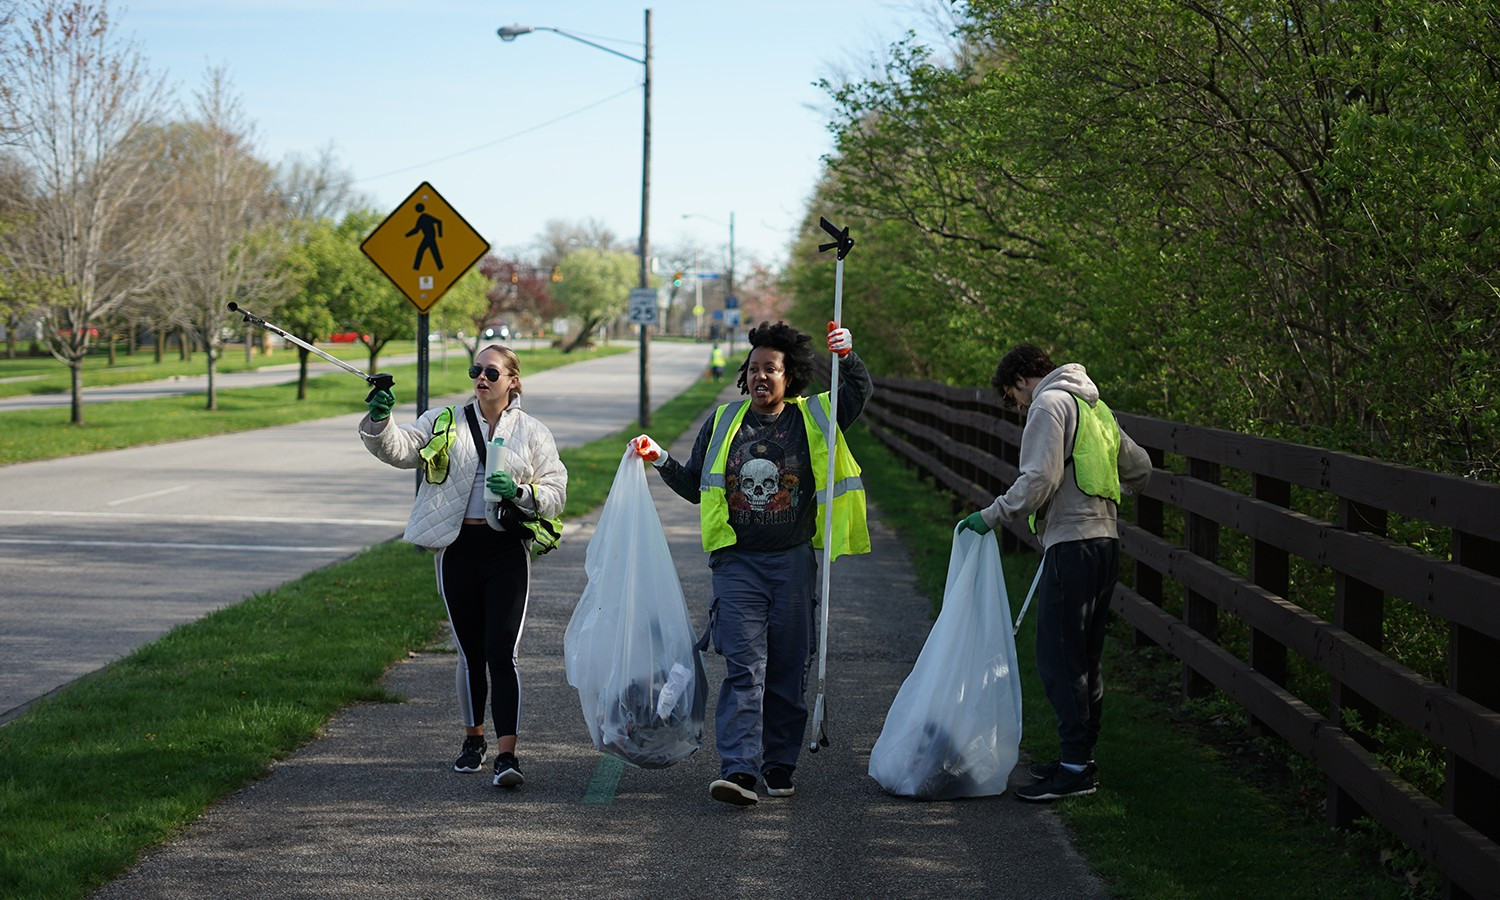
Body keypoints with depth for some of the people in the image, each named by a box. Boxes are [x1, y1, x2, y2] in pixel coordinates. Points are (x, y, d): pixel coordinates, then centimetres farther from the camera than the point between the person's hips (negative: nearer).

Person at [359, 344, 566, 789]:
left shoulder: (532, 433, 6)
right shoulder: (446, 423, 8)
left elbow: (555, 494, 5)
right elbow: (399, 449, -4)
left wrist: (519, 493, -14)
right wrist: (379, 421, -24)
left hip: (507, 551, -2)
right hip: (458, 548, 2)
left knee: (502, 652, -11)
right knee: (470, 652, 10)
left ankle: (507, 753, -12)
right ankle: (474, 738, 30)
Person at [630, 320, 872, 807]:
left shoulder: (814, 418, 6)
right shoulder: (723, 422, 9)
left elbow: (860, 392, 6)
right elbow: (694, 486, 17)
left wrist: (847, 357, -12)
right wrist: (660, 460, 4)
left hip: (793, 561, 1)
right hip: (737, 561, -1)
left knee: (789, 670, 7)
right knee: (744, 666, -11)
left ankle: (779, 766, 18)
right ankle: (738, 770, -19)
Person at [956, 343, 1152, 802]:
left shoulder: (1049, 404, -6)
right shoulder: (1095, 407, 21)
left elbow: (1038, 480, -17)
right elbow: (1139, 469, 28)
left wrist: (991, 516, -9)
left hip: (1072, 544, -9)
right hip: (1106, 539, 10)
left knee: (1058, 656, -8)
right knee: (1084, 657, 14)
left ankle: (1075, 767, -9)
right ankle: (1081, 757, 19)